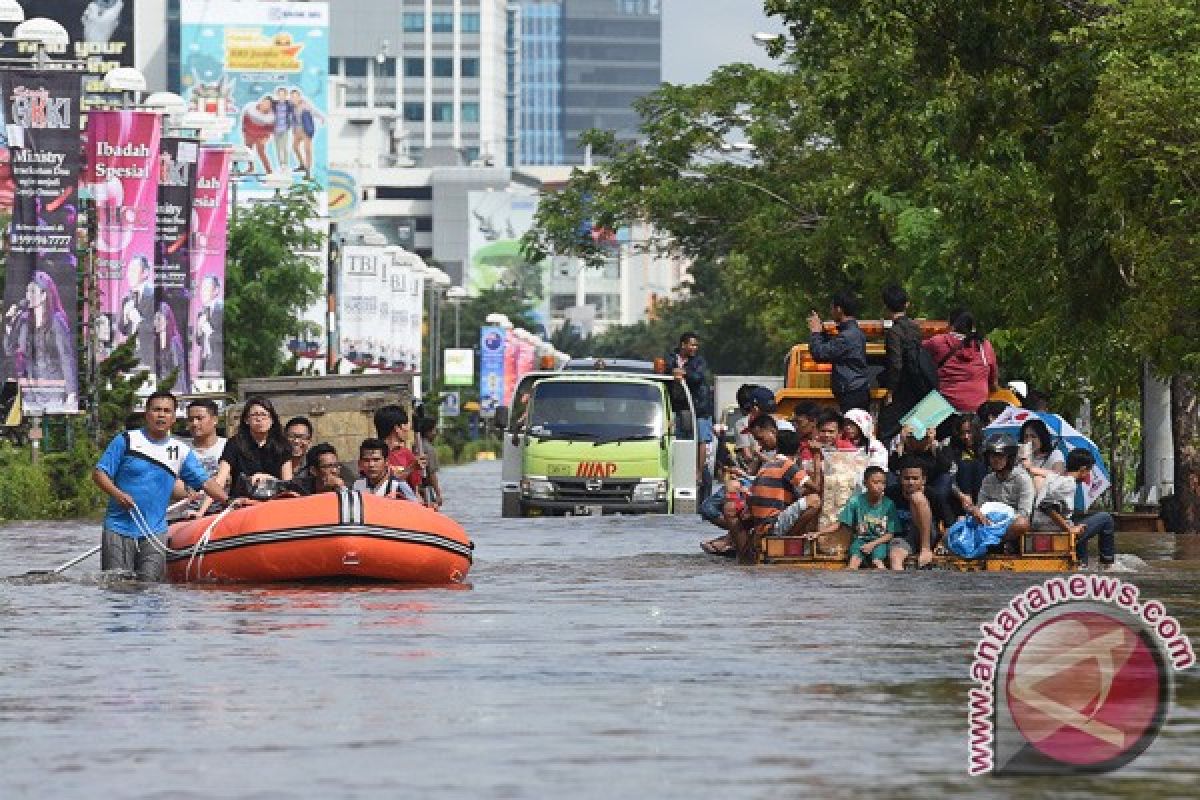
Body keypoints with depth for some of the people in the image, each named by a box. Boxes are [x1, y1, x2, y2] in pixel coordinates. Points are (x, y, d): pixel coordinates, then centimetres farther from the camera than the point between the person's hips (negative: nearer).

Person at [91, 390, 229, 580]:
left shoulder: (181, 452, 10)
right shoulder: (125, 441, 1)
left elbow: (205, 482, 9)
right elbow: (99, 473, 0)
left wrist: (229, 501, -6)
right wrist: (117, 493, -18)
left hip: (155, 534, 2)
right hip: (119, 530, -2)